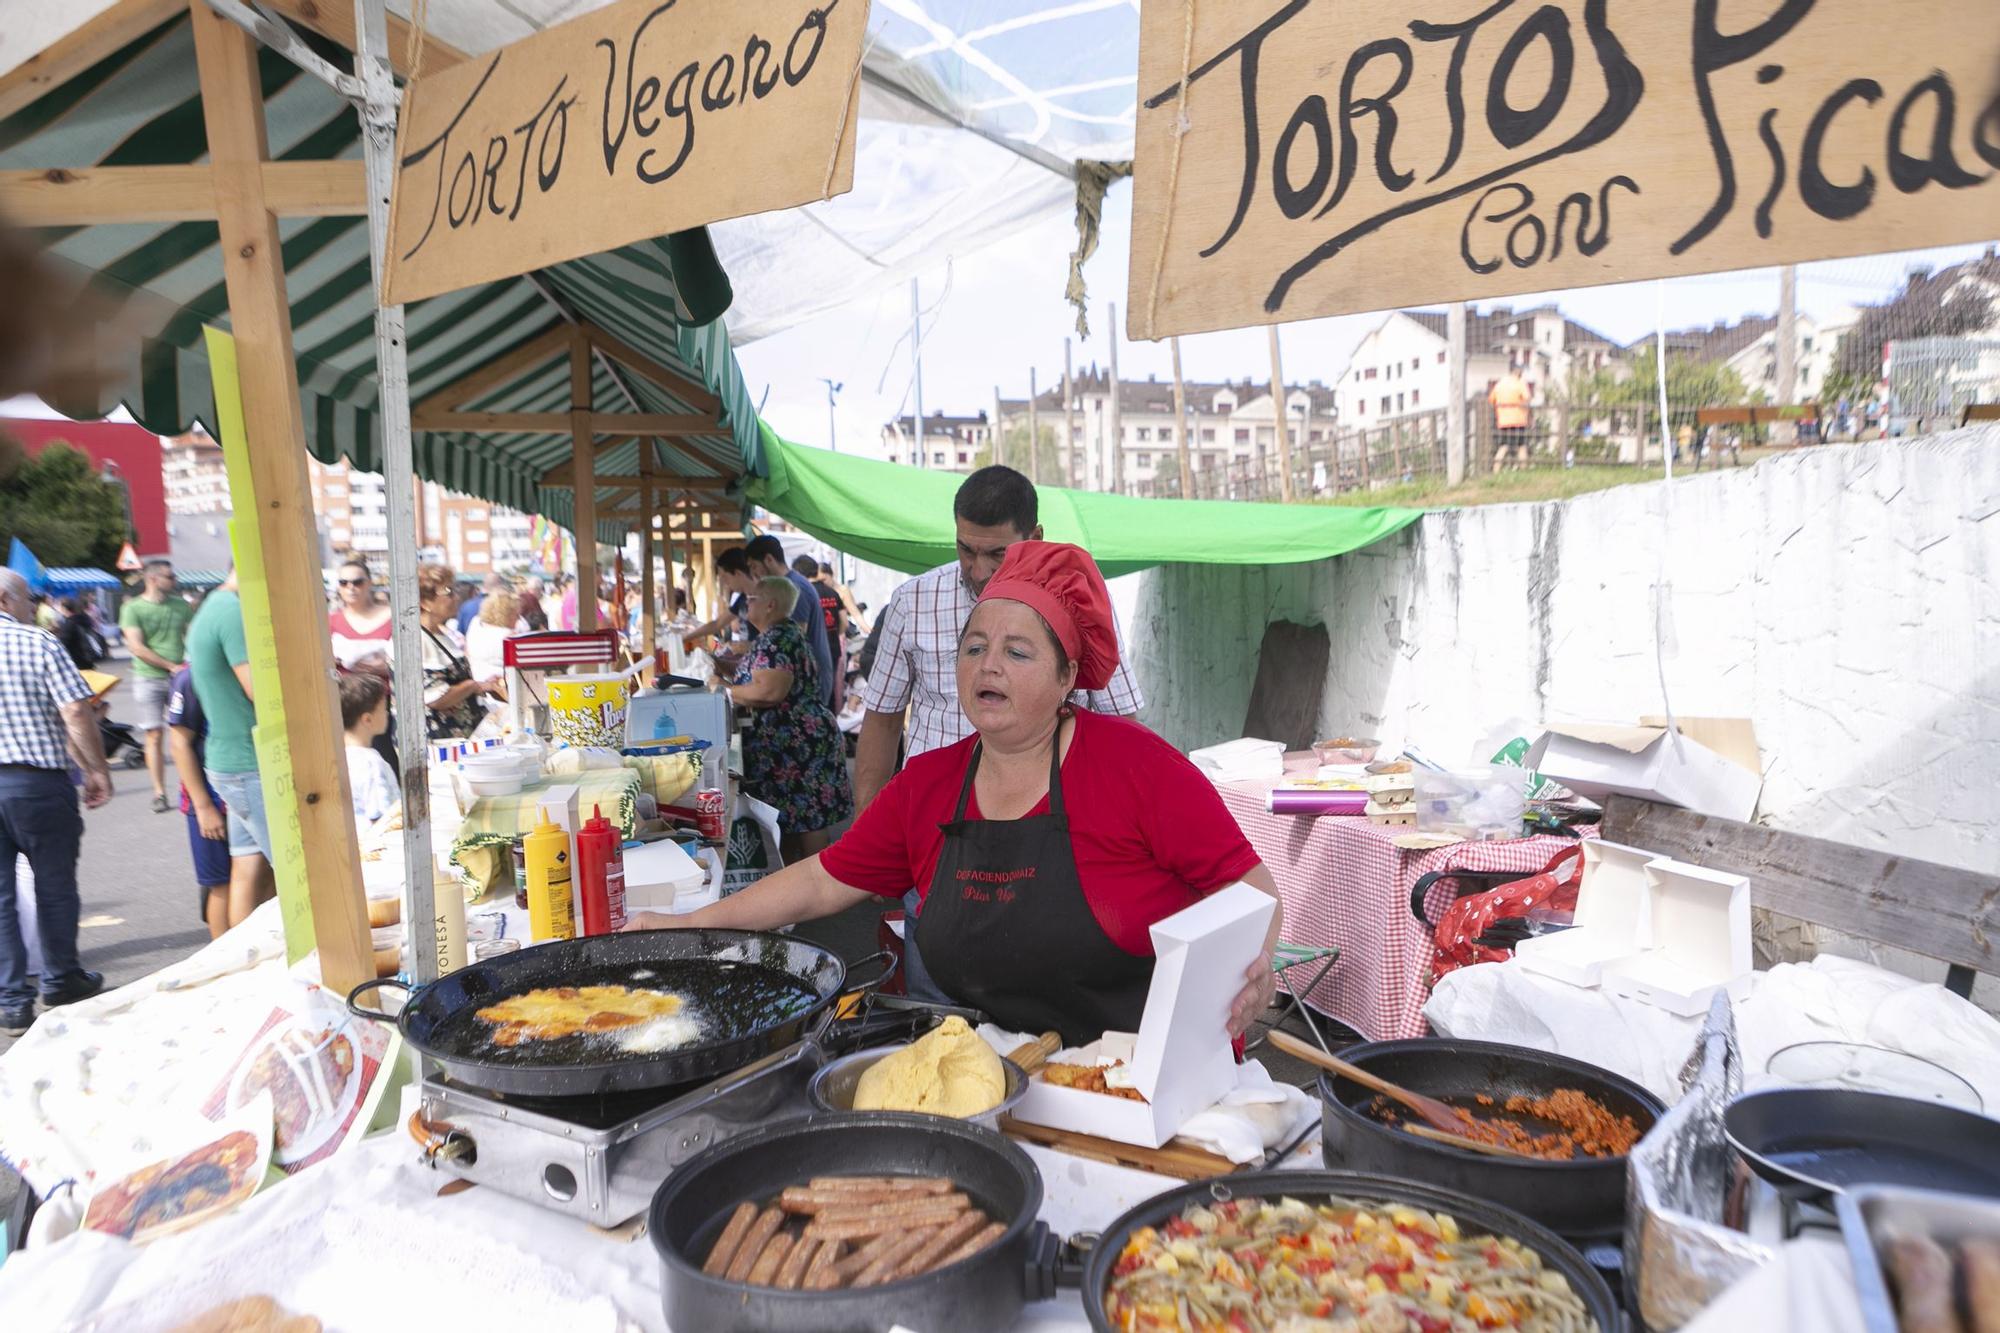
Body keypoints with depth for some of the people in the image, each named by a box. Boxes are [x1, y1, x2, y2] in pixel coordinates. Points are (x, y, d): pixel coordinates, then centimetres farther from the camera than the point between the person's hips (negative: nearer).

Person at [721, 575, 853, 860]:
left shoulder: (777, 639, -17)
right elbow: (760, 675, 21)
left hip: (797, 741, -10)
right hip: (789, 740, 10)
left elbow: (770, 690, -28)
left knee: (805, 814, -4)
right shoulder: (782, 633, 15)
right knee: (793, 814, 15)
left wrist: (726, 691, -16)